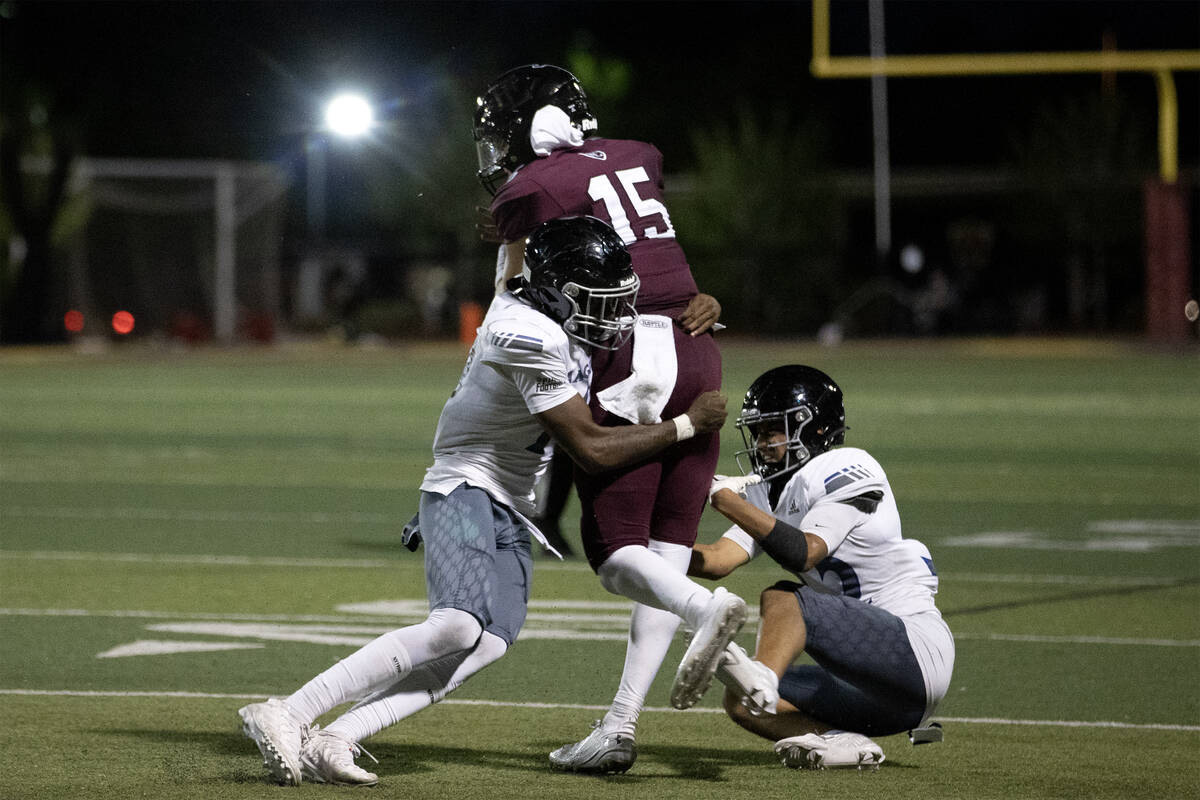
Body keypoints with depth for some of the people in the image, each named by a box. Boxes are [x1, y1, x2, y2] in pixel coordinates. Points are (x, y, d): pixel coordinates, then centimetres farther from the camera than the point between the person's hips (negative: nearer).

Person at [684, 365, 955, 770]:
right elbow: (717, 560, 4)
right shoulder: (770, 493, 16)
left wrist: (730, 501, -23)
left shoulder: (845, 470, -9)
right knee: (741, 704, 1)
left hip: (917, 654, -9)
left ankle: (761, 677, -56)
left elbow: (804, 552, -23)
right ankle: (842, 742, -20)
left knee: (782, 599, -27)